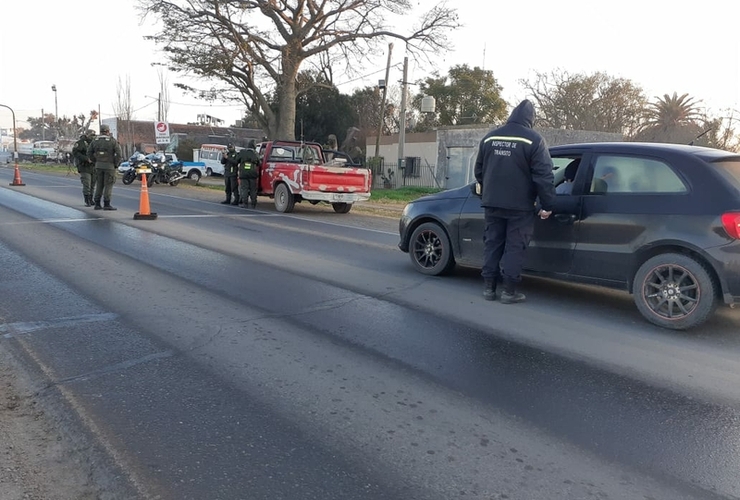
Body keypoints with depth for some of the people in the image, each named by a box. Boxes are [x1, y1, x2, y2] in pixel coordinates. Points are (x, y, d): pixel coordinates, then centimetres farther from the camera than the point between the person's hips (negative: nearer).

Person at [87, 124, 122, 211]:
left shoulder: (95, 140, 6)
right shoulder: (113, 141, -7)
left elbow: (89, 153, 6)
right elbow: (118, 153, -13)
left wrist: (95, 162, 12)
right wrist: (116, 164, -4)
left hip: (98, 165, 5)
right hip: (109, 166, -4)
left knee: (99, 185, 10)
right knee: (108, 185, -2)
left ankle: (97, 204, 10)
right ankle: (106, 204, -6)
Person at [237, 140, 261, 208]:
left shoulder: (242, 152, 3)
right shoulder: (255, 154, 4)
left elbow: (237, 160, 9)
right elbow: (258, 164, 11)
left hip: (243, 174, 0)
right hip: (253, 174, 0)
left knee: (244, 188, 1)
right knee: (253, 190, 6)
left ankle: (245, 203, -7)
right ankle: (253, 204, 5)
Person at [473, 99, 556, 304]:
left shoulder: (490, 137, 8)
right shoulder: (534, 140, -8)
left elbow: (479, 171, 16)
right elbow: (543, 176, -13)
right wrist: (547, 205, -7)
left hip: (492, 203, 5)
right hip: (519, 205, -5)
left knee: (492, 243, 11)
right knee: (514, 247, 1)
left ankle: (489, 287, 14)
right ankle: (509, 291, 3)